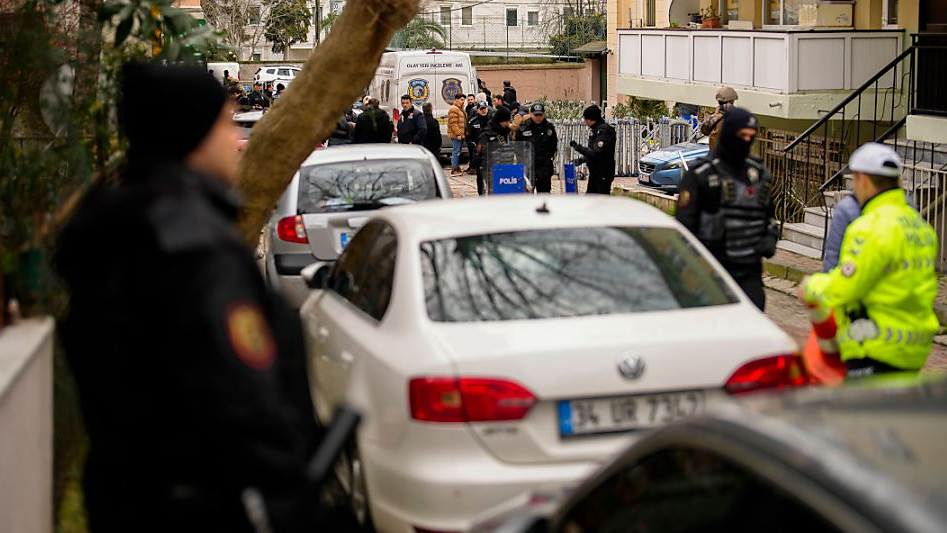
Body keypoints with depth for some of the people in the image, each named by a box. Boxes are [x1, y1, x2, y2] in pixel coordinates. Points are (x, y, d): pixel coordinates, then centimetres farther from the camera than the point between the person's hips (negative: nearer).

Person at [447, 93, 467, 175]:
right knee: (456, 151, -11)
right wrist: (458, 134, -22)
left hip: (460, 134, 10)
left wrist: (464, 132, 20)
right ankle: (454, 170, -11)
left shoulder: (461, 109, 21)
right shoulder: (453, 109, -12)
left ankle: (456, 167, 19)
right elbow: (453, 123, -19)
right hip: (456, 135, -10)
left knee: (458, 151, 13)